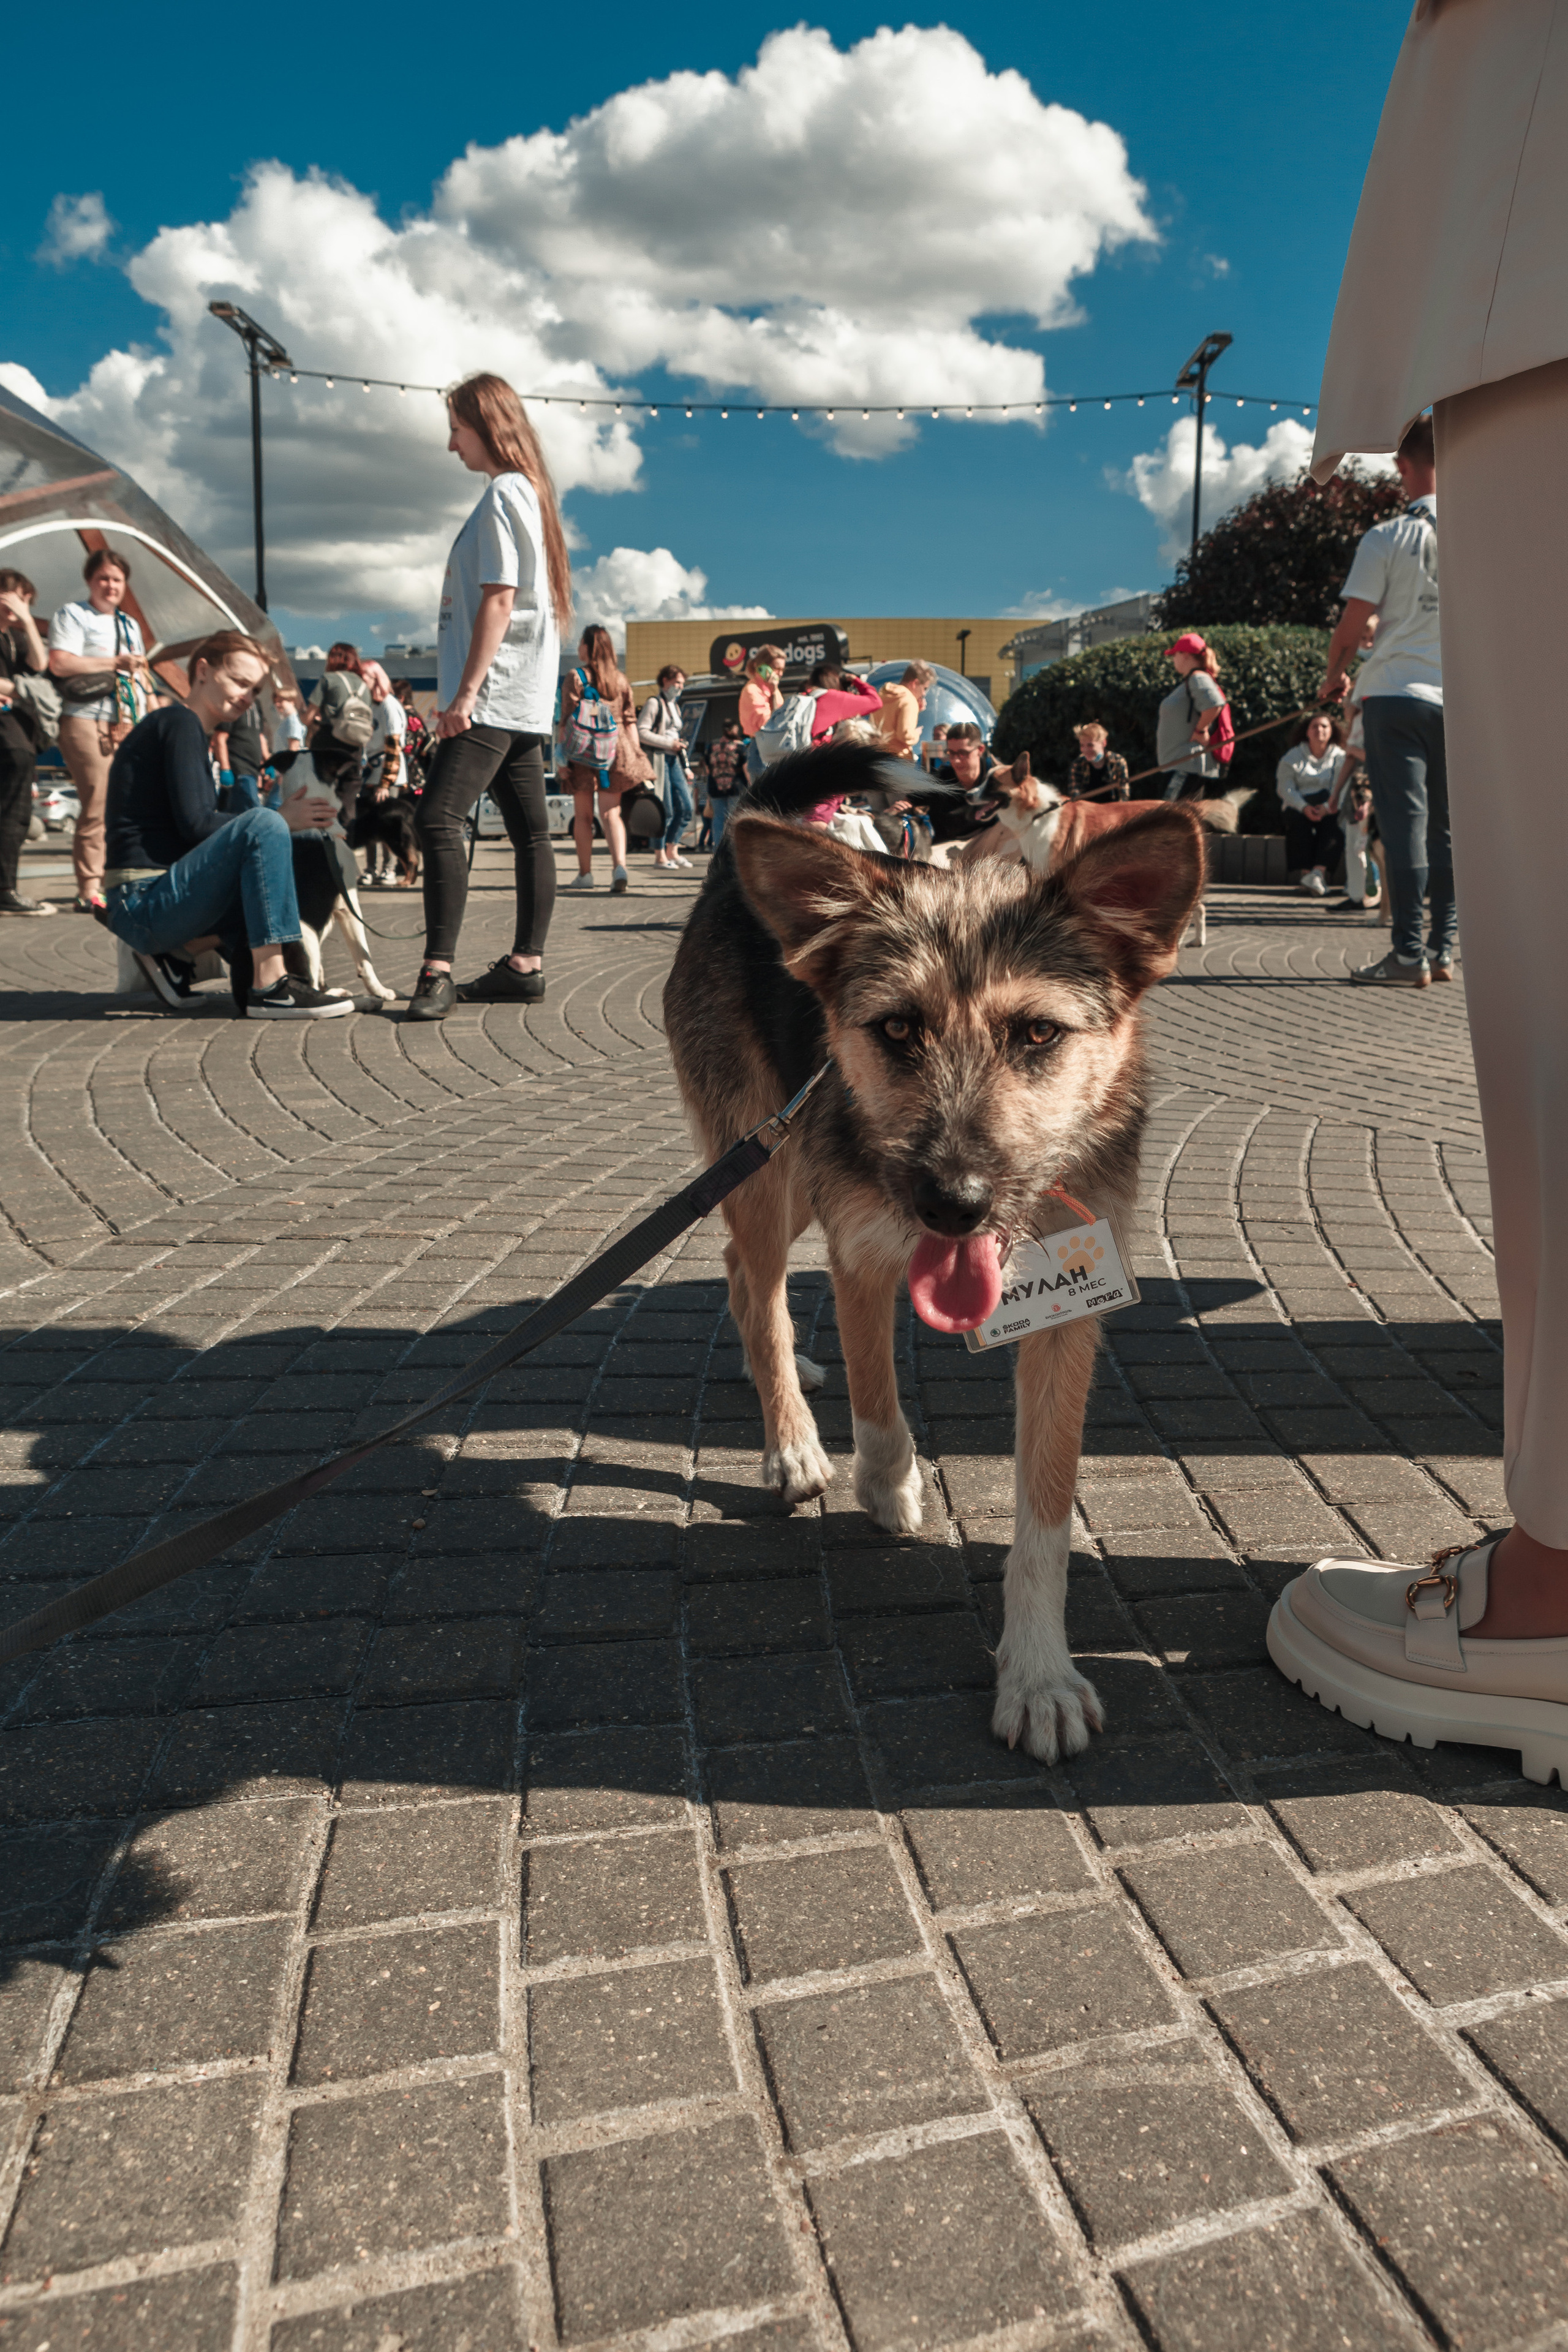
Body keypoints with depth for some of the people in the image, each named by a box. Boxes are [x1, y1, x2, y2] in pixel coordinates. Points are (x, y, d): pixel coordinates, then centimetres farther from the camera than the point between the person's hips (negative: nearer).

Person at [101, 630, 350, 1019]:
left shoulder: (187, 729, 22)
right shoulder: (180, 723, -7)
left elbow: (199, 828, 17)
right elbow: (196, 824, -17)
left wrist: (283, 819, 6)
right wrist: (282, 821, -12)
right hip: (143, 902, -10)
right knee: (264, 825, -26)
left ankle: (175, 952, 7)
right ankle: (269, 986, -29)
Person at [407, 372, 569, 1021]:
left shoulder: (502, 494, -9)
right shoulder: (528, 491, 21)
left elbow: (499, 601, -17)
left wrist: (467, 691, -19)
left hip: (495, 695, -11)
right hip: (523, 699, 11)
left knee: (437, 819, -18)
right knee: (528, 829, 9)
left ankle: (437, 972, -23)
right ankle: (525, 964, 13)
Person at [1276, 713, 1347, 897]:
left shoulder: (1340, 758, 10)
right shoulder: (1292, 757, 10)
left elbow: (1342, 788, -5)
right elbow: (1285, 788, -4)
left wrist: (1327, 807, -26)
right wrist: (1304, 807, -22)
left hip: (1329, 808, 0)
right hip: (1299, 807, 0)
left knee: (1333, 821, -34)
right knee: (1297, 820, -35)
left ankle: (1319, 872, -48)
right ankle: (1306, 872, -42)